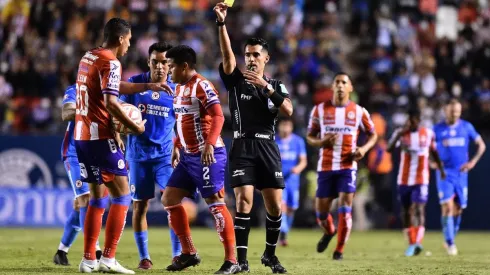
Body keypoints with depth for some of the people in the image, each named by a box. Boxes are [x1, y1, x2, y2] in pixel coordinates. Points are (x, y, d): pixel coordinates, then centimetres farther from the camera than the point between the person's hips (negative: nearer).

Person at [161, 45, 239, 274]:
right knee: (169, 199, 9)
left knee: (215, 203, -10)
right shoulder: (180, 88, 15)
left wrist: (209, 143, -34)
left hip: (207, 155, -10)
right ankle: (189, 253, 16)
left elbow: (218, 116, -23)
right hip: (188, 155, 10)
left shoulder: (201, 86, -13)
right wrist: (176, 147, 21)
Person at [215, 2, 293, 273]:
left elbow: (288, 111, -7)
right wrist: (221, 23, -26)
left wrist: (266, 87, -15)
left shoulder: (276, 85, 10)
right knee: (244, 200, -15)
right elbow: (227, 55, -12)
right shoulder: (236, 80, 5)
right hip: (242, 147, -2)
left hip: (268, 148, 2)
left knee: (275, 205, 2)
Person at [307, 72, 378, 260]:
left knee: (345, 208, -11)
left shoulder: (359, 112, 2)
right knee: (321, 211, 5)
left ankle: (339, 250, 1)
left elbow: (373, 135, 12)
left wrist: (364, 148, -8)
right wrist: (321, 142, -14)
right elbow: (310, 137, 8)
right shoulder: (320, 109, 3)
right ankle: (329, 232, 39)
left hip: (348, 166, -1)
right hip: (325, 166, 1)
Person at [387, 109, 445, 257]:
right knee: (406, 211, 7)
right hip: (404, 180, 2)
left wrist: (441, 169, 21)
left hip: (421, 179, -2)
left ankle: (417, 242, -26)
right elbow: (389, 149, -18)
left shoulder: (428, 133, 1)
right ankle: (411, 243, 19)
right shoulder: (400, 132, -2)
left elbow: (434, 152, 17)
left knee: (418, 209, -15)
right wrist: (401, 133, -26)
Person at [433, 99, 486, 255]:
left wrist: (473, 161, -3)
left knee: (458, 209, 7)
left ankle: (450, 239, 25)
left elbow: (481, 145, 11)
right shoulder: (438, 129, 1)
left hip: (461, 172, 2)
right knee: (447, 207, -16)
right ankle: (450, 243, -15)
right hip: (444, 173, -2)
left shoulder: (467, 127, 5)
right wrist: (432, 162, -11)